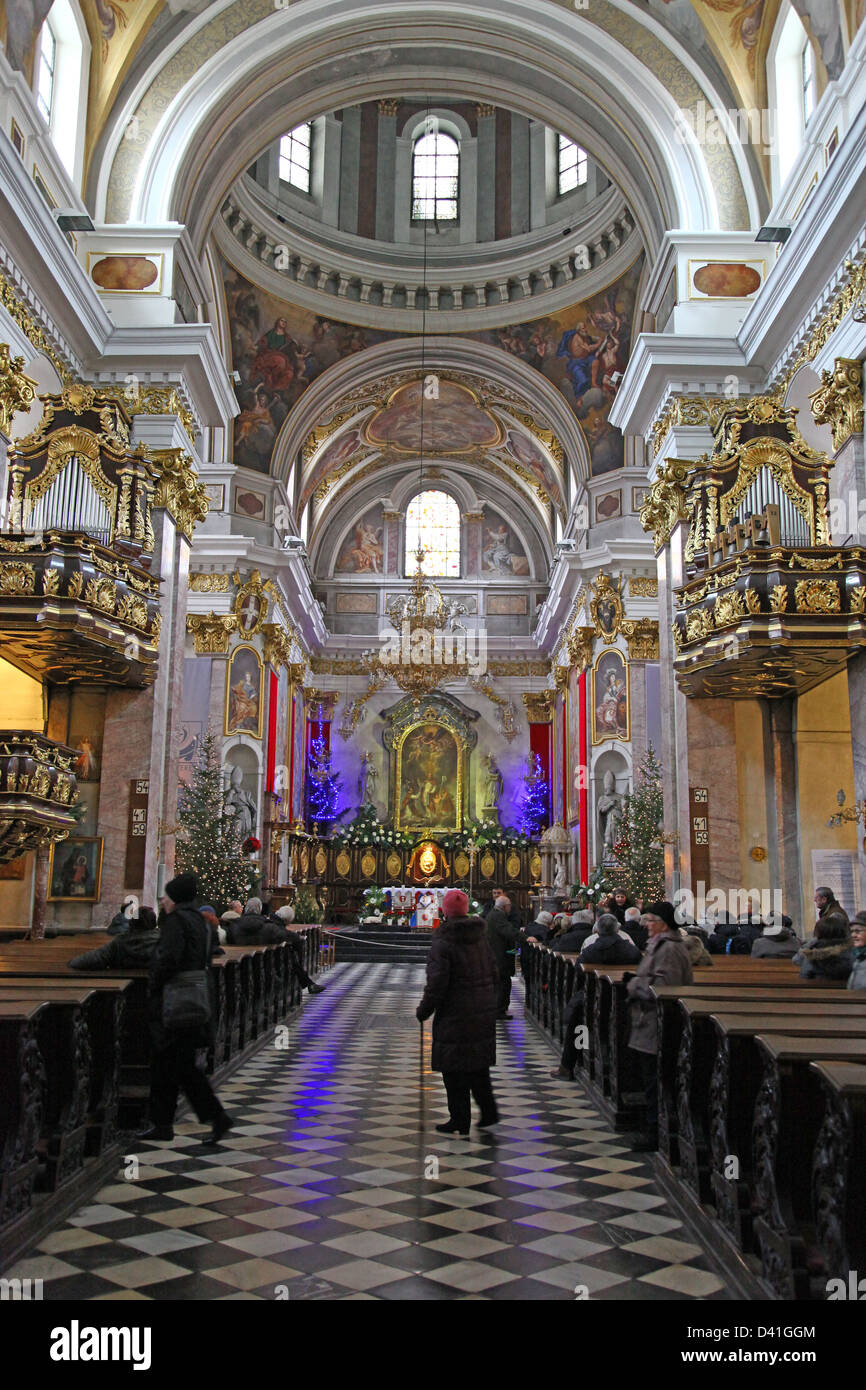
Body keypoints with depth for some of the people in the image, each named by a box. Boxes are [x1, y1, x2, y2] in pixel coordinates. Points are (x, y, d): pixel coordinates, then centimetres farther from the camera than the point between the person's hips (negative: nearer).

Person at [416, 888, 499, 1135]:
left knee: (454, 1068, 5)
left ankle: (460, 1120, 11)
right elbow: (494, 973, 12)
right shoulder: (482, 935, 4)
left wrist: (423, 1011, -5)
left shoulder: (443, 941, -16)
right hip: (483, 1013, 7)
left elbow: (437, 984, -18)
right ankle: (488, 1111, 22)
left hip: (455, 1015, -7)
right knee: (479, 1064, 19)